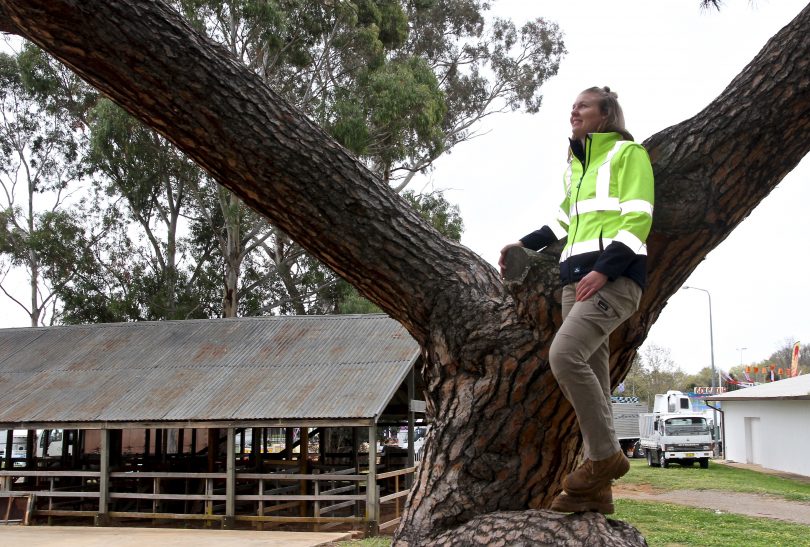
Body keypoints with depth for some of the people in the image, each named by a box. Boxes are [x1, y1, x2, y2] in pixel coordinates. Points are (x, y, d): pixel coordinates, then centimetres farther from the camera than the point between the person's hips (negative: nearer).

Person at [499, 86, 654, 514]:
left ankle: (606, 455, -11)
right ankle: (597, 488, 4)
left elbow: (638, 220, -9)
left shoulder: (628, 154, 2)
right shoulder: (575, 166, 26)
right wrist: (523, 246, 29)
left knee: (564, 354, -25)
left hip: (615, 278, -8)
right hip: (576, 281, 8)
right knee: (590, 378, 2)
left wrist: (604, 270, -19)